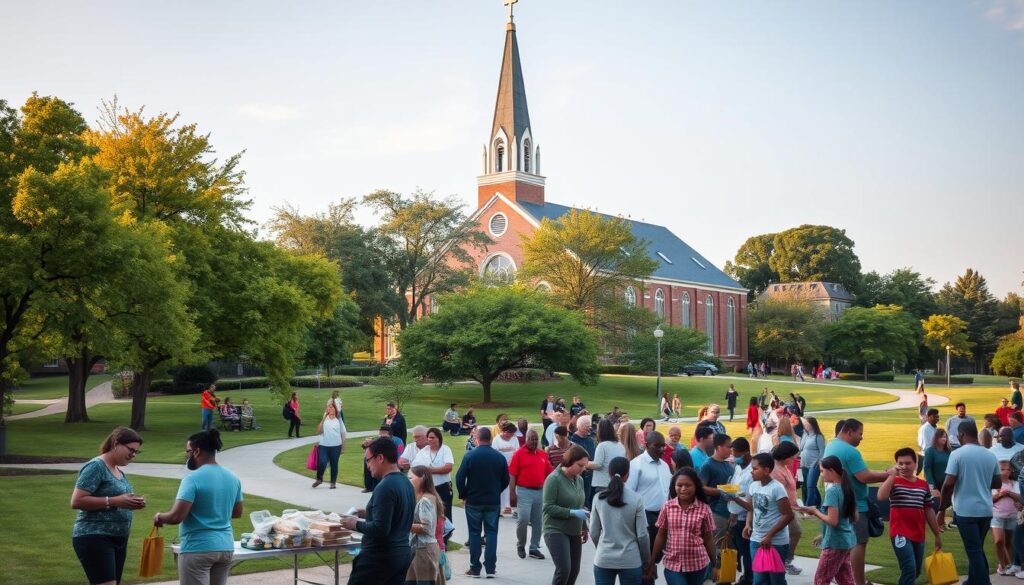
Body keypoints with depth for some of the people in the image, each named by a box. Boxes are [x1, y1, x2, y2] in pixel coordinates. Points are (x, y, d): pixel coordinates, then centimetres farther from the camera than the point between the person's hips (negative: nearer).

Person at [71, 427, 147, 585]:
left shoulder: (118, 471, 17)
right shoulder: (96, 467, -9)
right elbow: (77, 501, -17)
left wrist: (131, 503, 5)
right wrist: (114, 501, -21)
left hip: (118, 539, 9)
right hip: (94, 537, -9)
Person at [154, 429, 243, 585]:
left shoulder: (193, 479, -15)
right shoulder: (233, 478, 7)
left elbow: (176, 516, -19)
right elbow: (237, 512, 18)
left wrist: (159, 517, 0)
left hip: (197, 549, -7)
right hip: (226, 547, 7)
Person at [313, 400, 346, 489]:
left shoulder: (338, 419, 3)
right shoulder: (324, 419, 1)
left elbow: (343, 433, 8)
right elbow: (318, 431, -8)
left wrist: (342, 445, 5)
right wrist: (323, 419, -13)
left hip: (336, 446, 1)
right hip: (324, 445, -1)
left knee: (334, 464, 7)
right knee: (322, 463, -13)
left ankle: (333, 482, 22)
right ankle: (319, 479, 13)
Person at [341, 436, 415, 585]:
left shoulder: (385, 487, -19)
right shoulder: (407, 484, 9)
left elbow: (380, 529, -24)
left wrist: (356, 524, -9)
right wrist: (368, 514, 15)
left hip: (380, 556, -8)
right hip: (403, 554, 8)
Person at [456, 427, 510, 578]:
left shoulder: (470, 456, -10)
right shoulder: (500, 457, -3)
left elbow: (460, 478, -11)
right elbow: (506, 480, 2)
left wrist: (463, 495, 3)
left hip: (473, 501, -1)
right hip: (493, 502, 1)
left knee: (474, 533, 7)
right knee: (491, 533, 8)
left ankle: (475, 568, 8)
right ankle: (490, 568, 6)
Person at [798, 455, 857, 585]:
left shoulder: (832, 491, -18)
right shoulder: (847, 488, 8)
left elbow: (832, 521, -24)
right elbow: (855, 518, 15)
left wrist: (815, 511, -10)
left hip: (835, 543, -9)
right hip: (847, 541, 9)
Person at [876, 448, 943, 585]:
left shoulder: (924, 485, 8)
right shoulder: (894, 482, -5)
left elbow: (929, 511, 15)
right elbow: (881, 496, -26)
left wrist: (937, 535, 17)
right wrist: (893, 475, -22)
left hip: (918, 535, 6)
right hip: (900, 534, -6)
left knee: (916, 571, 15)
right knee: (909, 568, -18)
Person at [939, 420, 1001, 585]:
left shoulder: (957, 454, -12)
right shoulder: (990, 455, 5)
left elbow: (949, 483, -16)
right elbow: (998, 483, 12)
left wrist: (943, 505, -2)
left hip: (965, 510, -6)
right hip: (986, 510, 6)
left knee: (974, 550, 0)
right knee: (977, 548, 20)